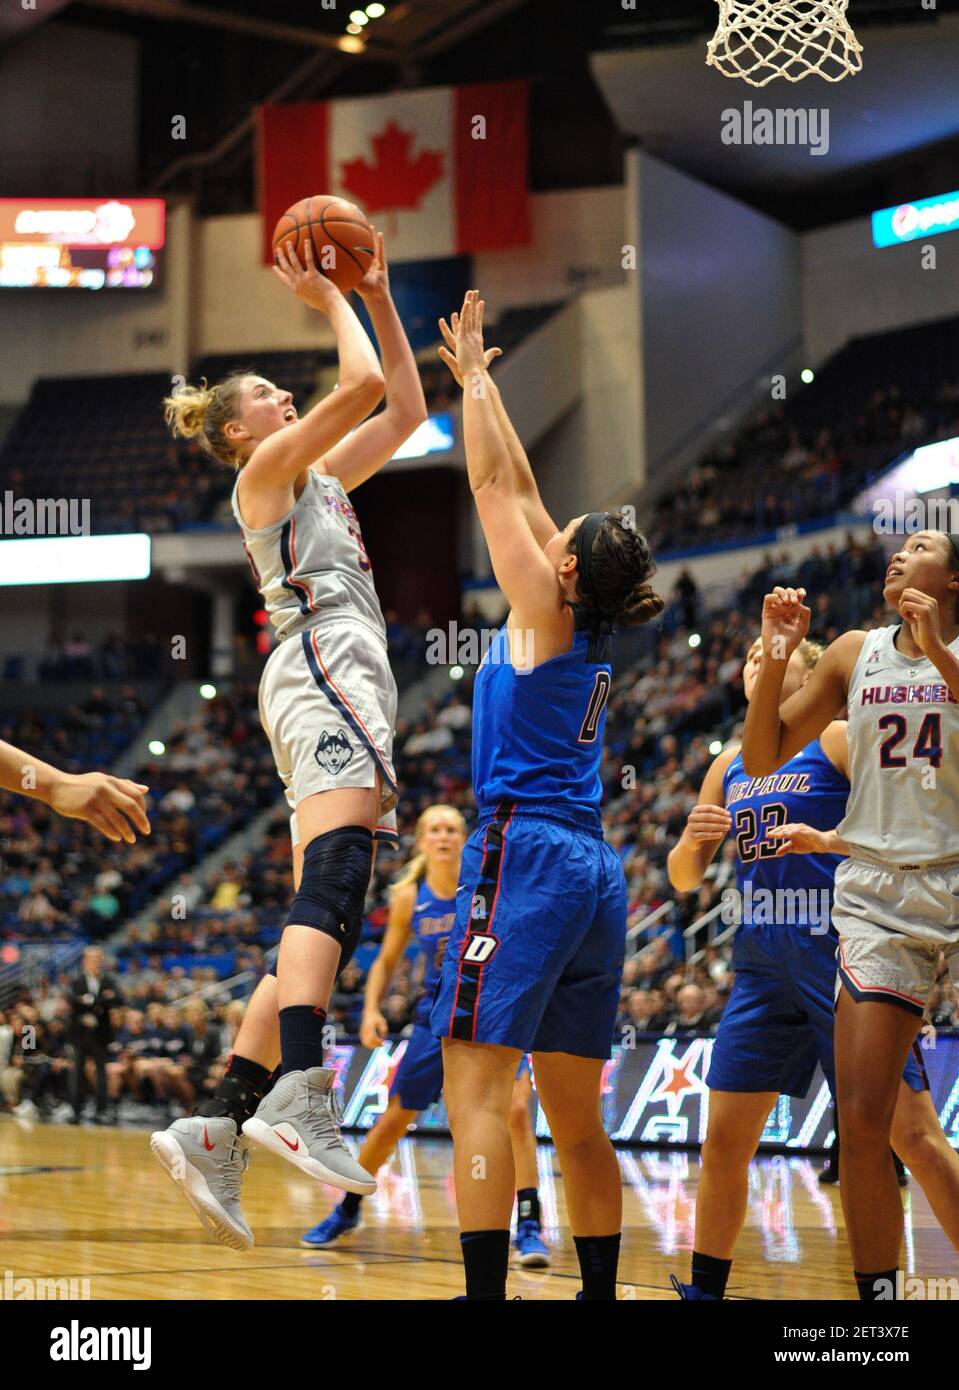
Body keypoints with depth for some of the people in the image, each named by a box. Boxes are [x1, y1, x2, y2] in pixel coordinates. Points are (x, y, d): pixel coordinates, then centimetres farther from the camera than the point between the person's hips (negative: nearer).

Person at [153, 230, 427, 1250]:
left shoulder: (321, 476, 30)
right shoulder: (266, 468, 6)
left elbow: (403, 410, 32)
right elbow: (363, 387, -6)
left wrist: (379, 300, 28)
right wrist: (328, 300, 9)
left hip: (342, 686, 9)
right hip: (323, 667, -9)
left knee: (318, 923, 0)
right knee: (333, 882, -27)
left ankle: (215, 1130, -6)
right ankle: (299, 1095, -44)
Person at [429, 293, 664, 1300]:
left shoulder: (543, 610, -4)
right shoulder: (583, 624, 15)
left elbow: (493, 484, 1)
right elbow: (519, 486, 23)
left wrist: (473, 374, 12)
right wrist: (475, 377, 30)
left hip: (525, 856, -9)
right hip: (593, 869, 9)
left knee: (475, 1085, -13)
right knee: (575, 1115, 10)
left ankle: (485, 1292, -21)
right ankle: (599, 1293, 11)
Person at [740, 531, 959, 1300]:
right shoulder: (856, 654, 10)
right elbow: (762, 758, 11)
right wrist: (775, 660, -4)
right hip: (879, 896, 3)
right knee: (862, 1120, -5)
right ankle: (877, 1289, 6)